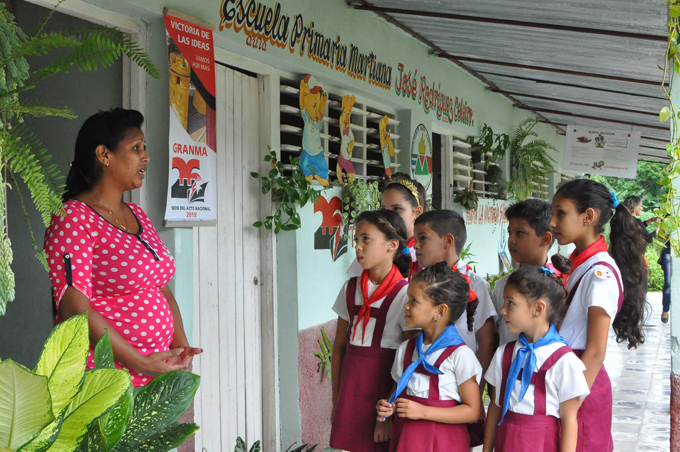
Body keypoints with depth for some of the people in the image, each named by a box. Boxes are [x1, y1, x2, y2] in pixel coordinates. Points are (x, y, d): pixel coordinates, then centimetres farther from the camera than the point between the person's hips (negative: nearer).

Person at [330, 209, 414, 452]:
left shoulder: (404, 294, -9)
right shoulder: (350, 289, 7)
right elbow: (339, 347, 11)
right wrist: (336, 402, 10)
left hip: (386, 393, -4)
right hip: (351, 393, 5)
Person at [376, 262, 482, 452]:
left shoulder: (460, 354, -13)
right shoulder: (406, 349, 4)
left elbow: (472, 411, -13)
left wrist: (423, 411, -18)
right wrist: (389, 406, -5)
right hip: (405, 436, 5)